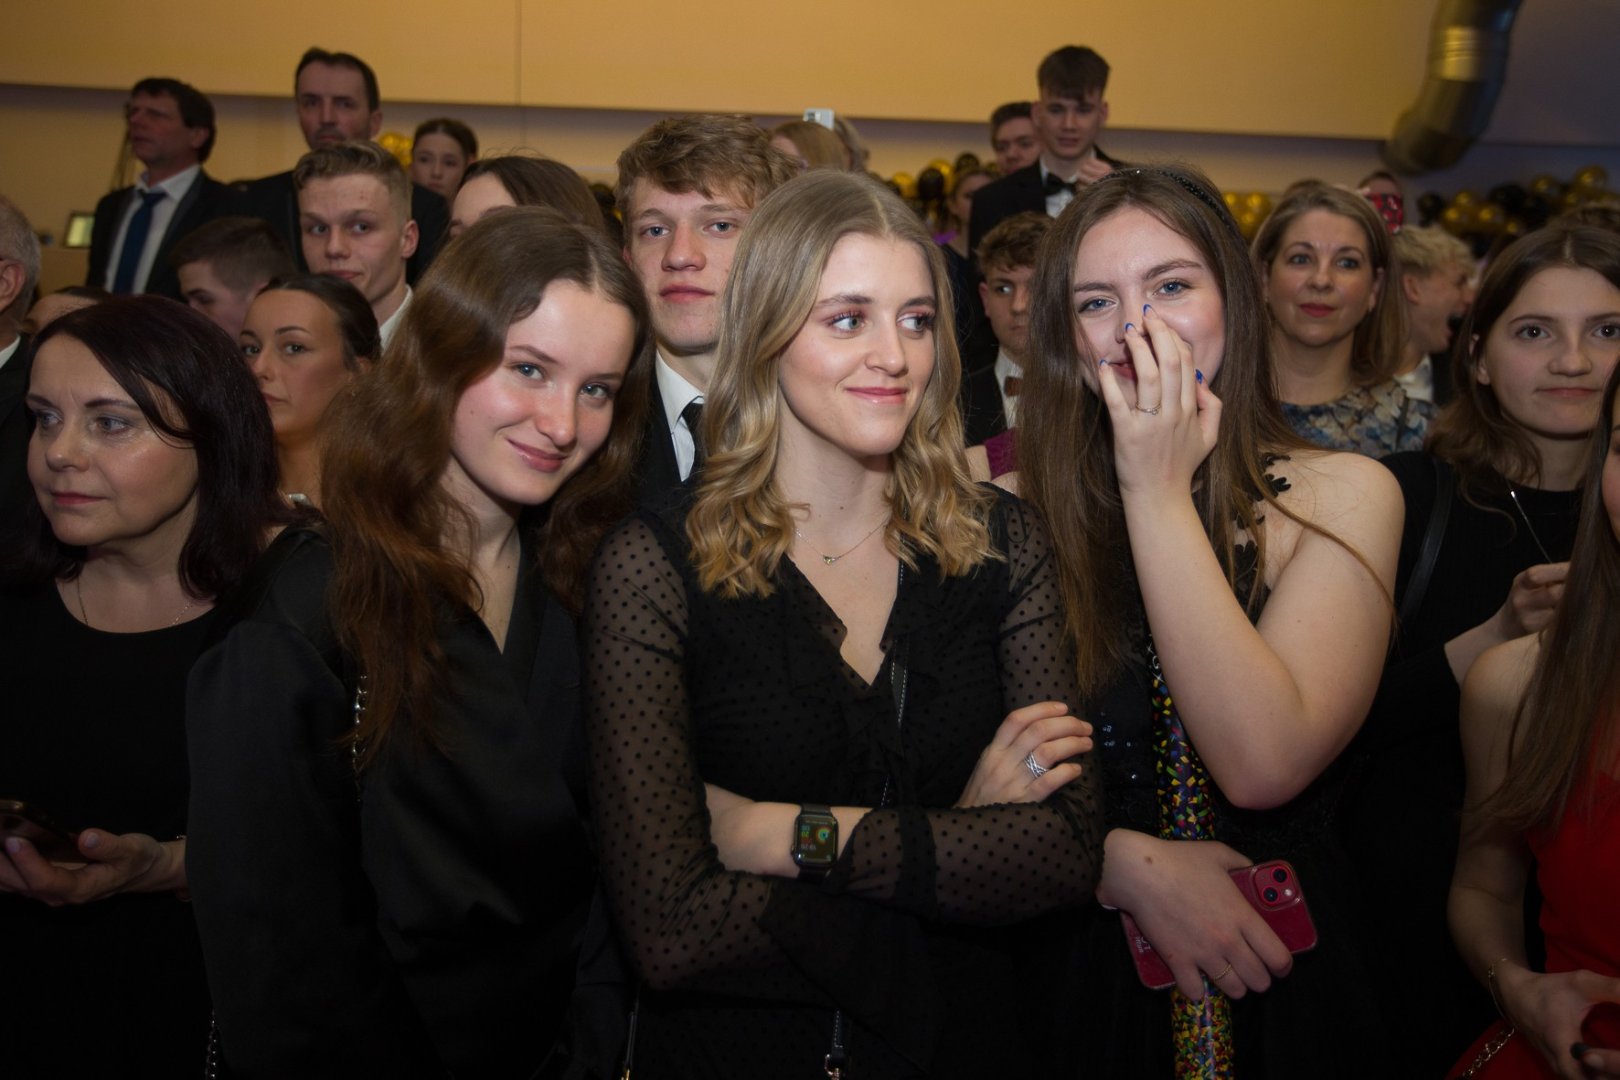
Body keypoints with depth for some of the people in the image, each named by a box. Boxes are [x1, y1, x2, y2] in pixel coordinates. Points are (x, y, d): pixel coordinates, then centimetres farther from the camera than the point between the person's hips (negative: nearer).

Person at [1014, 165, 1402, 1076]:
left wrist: (1159, 492, -21)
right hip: (1067, 960, 0)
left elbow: (1264, 767, -22)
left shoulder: (1343, 495, -10)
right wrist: (1130, 865, -22)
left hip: (1277, 974, 0)